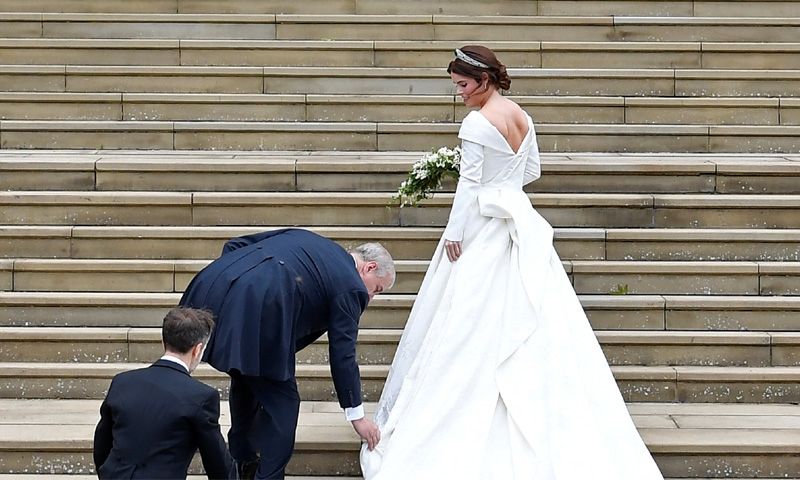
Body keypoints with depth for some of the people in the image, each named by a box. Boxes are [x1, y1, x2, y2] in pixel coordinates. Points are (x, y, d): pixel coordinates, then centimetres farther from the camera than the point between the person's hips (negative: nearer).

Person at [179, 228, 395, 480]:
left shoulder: (302, 237, 29)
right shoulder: (350, 287, 8)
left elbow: (234, 246, 26)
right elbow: (342, 355, 10)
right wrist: (357, 415, 19)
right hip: (253, 316, -9)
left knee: (246, 380, 30)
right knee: (282, 402, 10)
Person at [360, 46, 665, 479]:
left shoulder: (476, 124, -16)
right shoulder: (522, 117, 7)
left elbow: (469, 187, -16)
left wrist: (453, 234, -10)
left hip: (483, 228, -8)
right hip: (520, 221, 8)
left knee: (474, 326, 0)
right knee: (530, 319, 9)